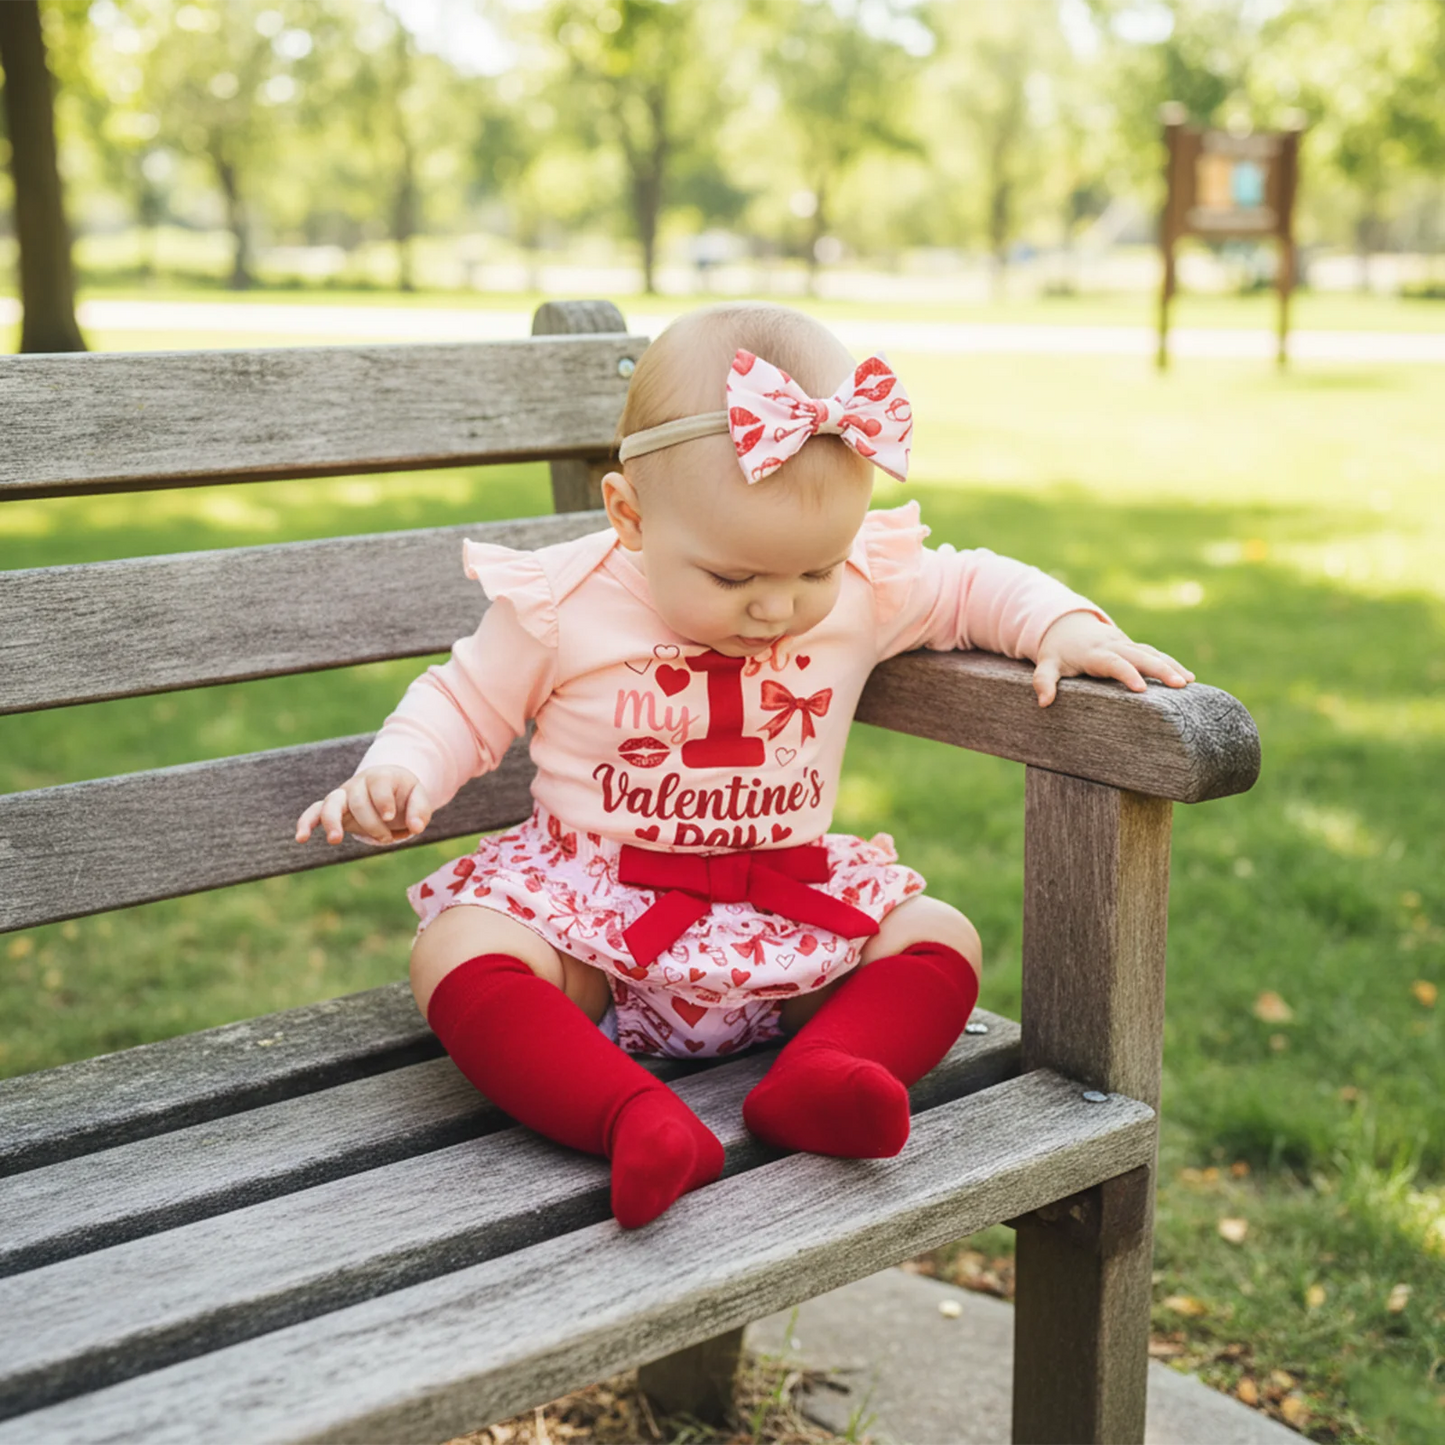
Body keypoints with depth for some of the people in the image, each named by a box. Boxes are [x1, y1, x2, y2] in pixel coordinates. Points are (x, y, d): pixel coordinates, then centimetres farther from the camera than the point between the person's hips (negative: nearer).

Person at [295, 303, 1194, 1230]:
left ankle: (815, 1078, -36)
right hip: (593, 906, -2)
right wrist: (396, 775, -16)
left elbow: (973, 585, 11)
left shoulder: (867, 591, -4)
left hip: (789, 911, 3)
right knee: (460, 955, -29)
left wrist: (1062, 625, -7)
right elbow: (464, 707, 2)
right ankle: (637, 1119, -45)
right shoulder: (559, 606, -10)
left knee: (941, 938, -13)